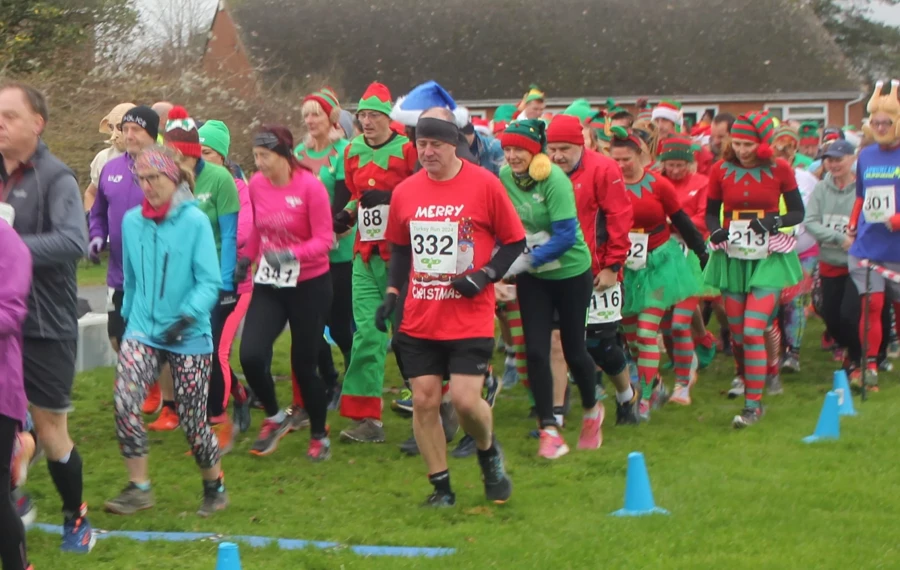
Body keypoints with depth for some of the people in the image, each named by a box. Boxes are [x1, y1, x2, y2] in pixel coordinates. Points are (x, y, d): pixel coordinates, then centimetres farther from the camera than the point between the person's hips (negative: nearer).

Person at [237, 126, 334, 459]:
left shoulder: (310, 187, -17)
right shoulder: (256, 185, -2)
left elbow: (324, 239, -18)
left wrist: (291, 254, -31)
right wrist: (247, 259, 9)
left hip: (309, 285, -4)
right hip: (269, 284, 4)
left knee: (303, 364, 2)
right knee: (250, 355, -12)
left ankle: (320, 437, 24)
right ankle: (275, 417, 15)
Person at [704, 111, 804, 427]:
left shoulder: (780, 169, -5)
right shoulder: (721, 170, 0)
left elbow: (798, 212, 1)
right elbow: (711, 212, 9)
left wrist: (776, 221, -18)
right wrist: (715, 231, -12)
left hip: (768, 257, -3)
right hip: (732, 256, 3)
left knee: (753, 330, -13)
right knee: (737, 331, 7)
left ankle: (753, 404, -8)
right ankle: (745, 376, 33)